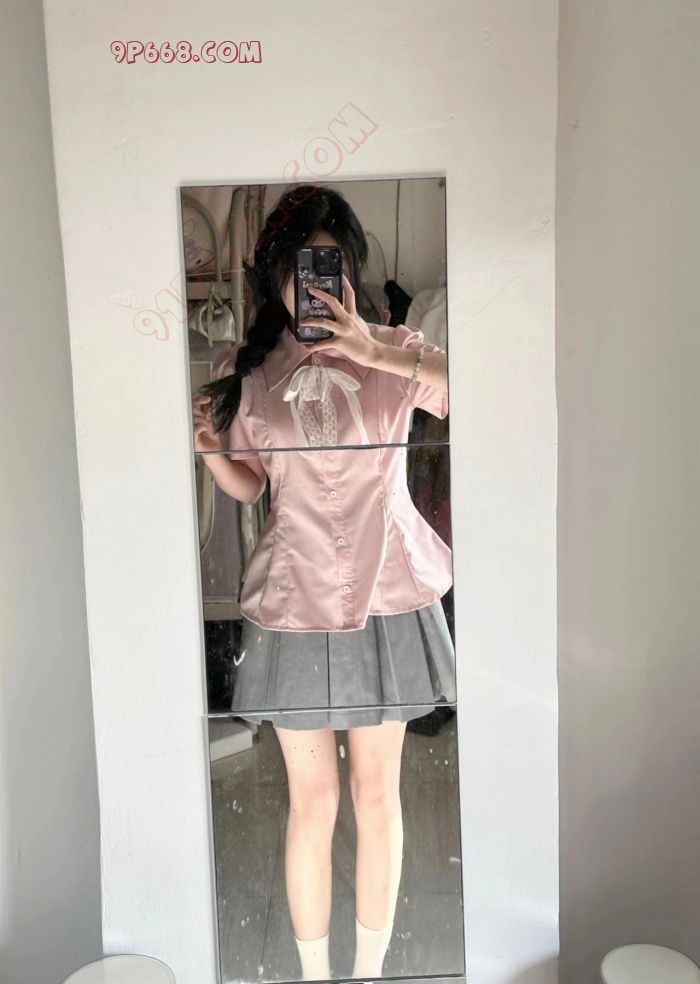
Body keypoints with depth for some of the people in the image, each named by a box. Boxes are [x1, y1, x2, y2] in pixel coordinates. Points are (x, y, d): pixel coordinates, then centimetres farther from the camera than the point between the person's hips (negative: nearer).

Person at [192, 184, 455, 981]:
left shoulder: (395, 352, -4)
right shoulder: (244, 368, 0)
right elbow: (247, 486, 9)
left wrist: (376, 352, -28)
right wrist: (209, 450, -11)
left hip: (386, 599, 0)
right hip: (292, 606, 1)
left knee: (377, 796, 13)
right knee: (312, 803, 11)